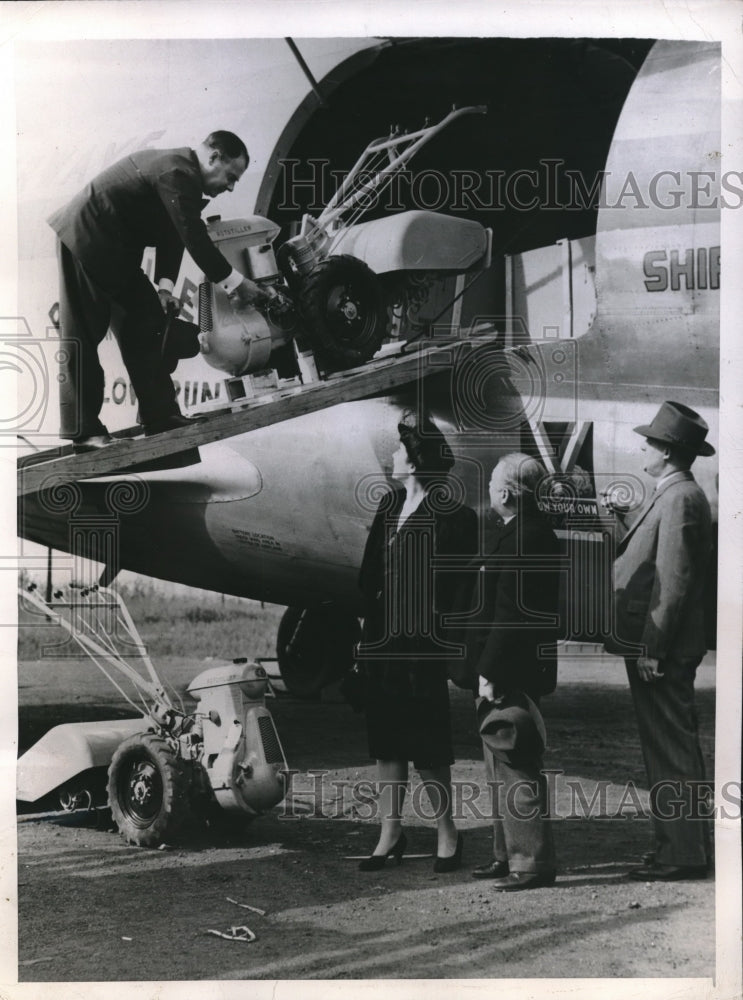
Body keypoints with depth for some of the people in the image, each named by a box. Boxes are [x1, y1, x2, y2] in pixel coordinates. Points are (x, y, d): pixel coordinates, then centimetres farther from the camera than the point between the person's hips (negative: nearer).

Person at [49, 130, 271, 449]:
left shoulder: (180, 169, 11)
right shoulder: (178, 172, -22)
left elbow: (174, 235, 12)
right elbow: (195, 239, -23)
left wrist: (164, 285, 2)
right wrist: (234, 282, -16)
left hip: (110, 247, 11)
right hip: (86, 240, -11)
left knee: (144, 321, 9)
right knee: (81, 336, -6)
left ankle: (161, 416, 12)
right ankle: (83, 431, -4)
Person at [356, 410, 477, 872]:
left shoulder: (451, 516, -12)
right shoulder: (390, 505, 11)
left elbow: (453, 586, -14)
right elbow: (372, 573, 13)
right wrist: (369, 634, 8)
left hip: (422, 645, -7)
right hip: (382, 642, 7)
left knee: (427, 744, -1)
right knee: (386, 738, 11)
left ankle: (447, 833, 13)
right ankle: (391, 833, 21)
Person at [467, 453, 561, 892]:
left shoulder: (523, 539, -18)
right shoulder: (536, 533, 14)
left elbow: (510, 614, -22)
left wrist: (490, 673, -19)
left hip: (511, 676, -11)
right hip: (512, 674, 11)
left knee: (515, 769, -5)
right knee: (505, 768, 17)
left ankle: (532, 863, 2)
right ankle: (509, 855, 26)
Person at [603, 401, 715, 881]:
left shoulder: (680, 499, -16)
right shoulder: (674, 495, 16)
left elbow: (673, 580, -21)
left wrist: (652, 648, -21)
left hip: (663, 648, -11)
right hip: (658, 646, 11)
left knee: (672, 750, -5)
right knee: (670, 748, 14)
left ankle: (683, 854, 1)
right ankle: (680, 845, 21)